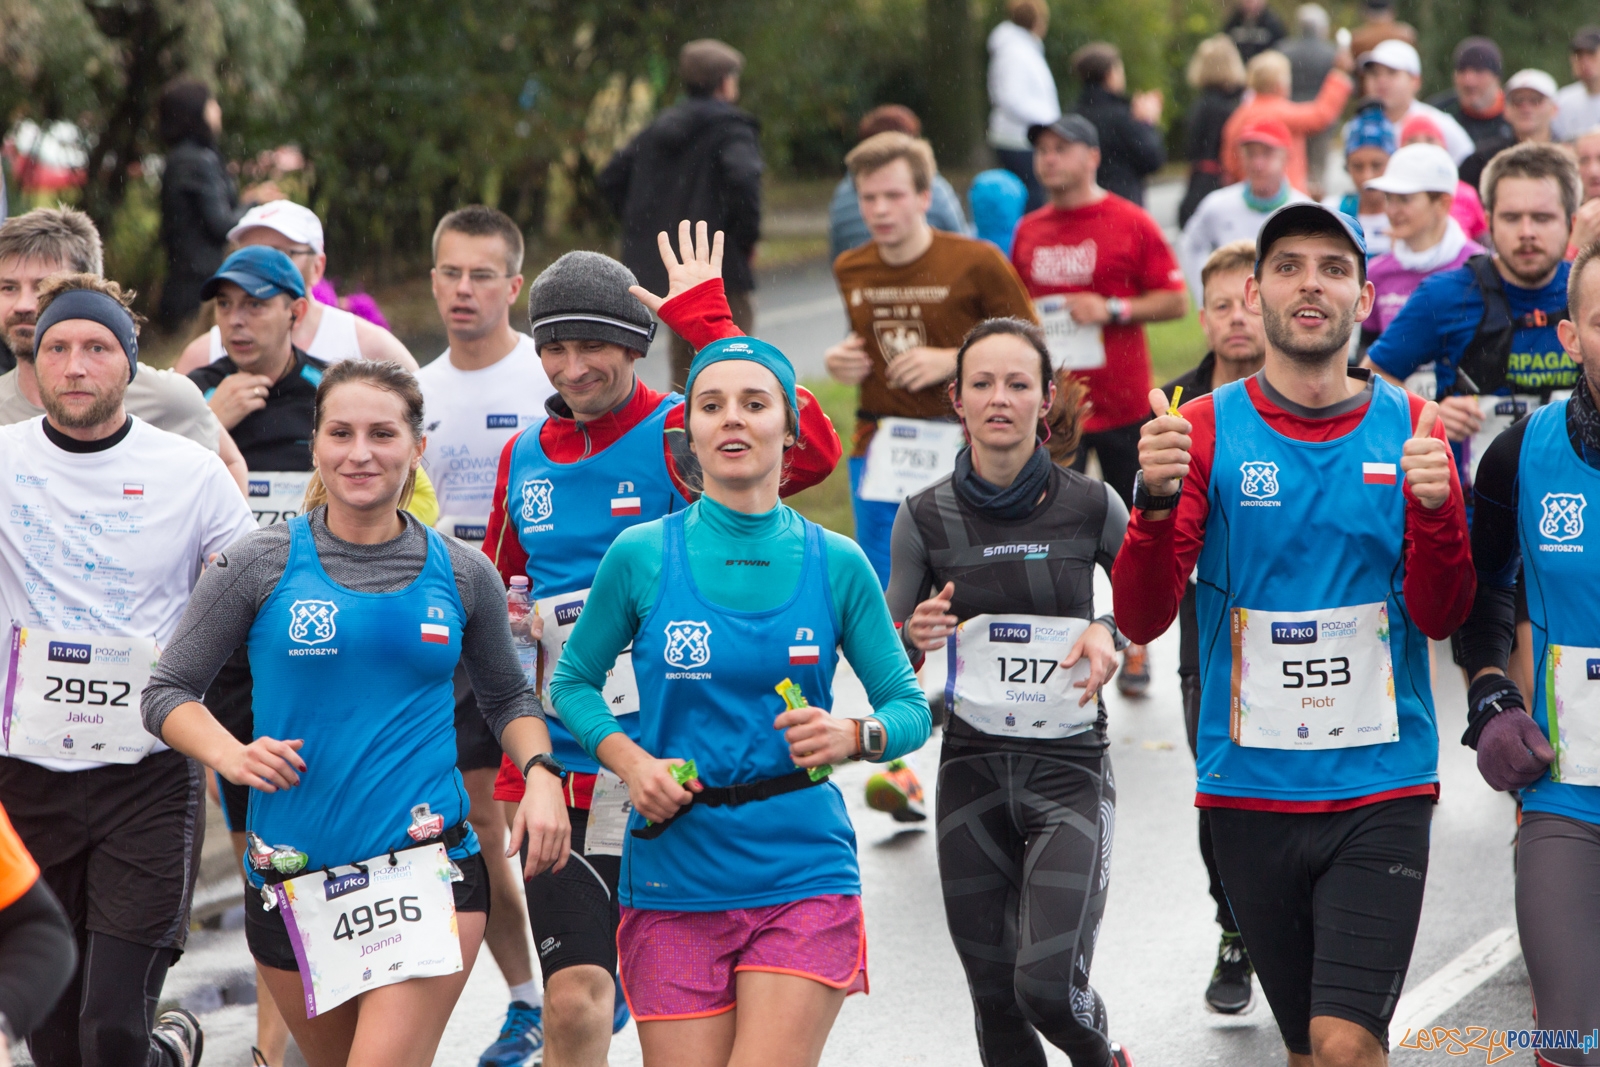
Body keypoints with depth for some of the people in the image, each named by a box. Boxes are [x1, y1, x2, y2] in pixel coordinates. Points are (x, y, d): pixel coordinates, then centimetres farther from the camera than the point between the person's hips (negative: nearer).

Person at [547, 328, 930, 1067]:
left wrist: (854, 736, -14)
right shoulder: (640, 556, 1)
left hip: (802, 874, 0)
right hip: (675, 876, 0)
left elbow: (911, 708, 8)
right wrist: (630, 761, -6)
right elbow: (573, 682, 12)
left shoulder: (836, 563, 3)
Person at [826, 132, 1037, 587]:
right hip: (878, 453, 4)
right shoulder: (849, 270, 7)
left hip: (959, 449, -4)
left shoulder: (976, 263, -8)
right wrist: (840, 361, 3)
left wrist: (954, 361, -15)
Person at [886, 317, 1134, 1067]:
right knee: (995, 997, 6)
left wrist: (1110, 636, -10)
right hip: (973, 770, 2)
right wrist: (916, 635, -16)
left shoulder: (1091, 507, -5)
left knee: (1048, 983, -15)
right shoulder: (925, 518, -1)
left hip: (1069, 764, -2)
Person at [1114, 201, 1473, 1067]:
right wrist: (1155, 500, -25)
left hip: (1380, 789, -1)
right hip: (1250, 791, 1)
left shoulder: (1409, 427, 2)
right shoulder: (1207, 430, 0)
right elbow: (1141, 619, -7)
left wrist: (1435, 505, -20)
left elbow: (1440, 618, -2)